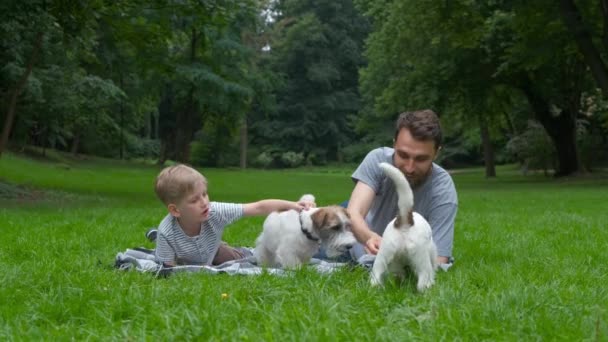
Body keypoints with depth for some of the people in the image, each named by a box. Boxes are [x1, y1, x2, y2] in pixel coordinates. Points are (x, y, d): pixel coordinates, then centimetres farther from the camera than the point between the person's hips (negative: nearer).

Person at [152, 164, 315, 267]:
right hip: (185, 266, -2)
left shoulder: (215, 212, -40)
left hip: (212, 252, 2)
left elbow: (258, 208, -40)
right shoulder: (167, 232, -43)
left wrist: (291, 205, -47)